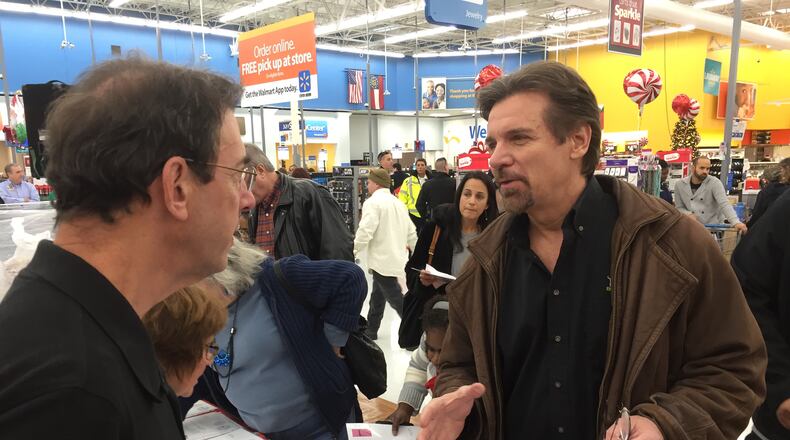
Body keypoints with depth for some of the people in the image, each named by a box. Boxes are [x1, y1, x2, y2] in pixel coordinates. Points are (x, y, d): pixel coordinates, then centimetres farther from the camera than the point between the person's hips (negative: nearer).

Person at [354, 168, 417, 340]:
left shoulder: (373, 203, -12)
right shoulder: (398, 203, 14)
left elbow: (365, 232, -22)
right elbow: (411, 232, 18)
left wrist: (353, 253, -10)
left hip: (383, 261, -9)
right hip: (396, 259, 9)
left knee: (397, 300, -3)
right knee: (377, 297, 20)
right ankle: (371, 330, 32)